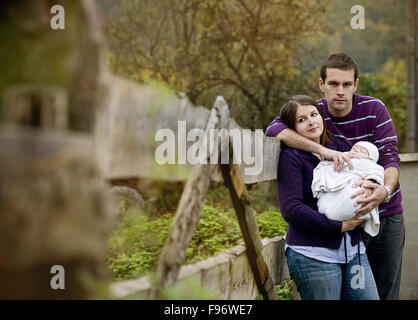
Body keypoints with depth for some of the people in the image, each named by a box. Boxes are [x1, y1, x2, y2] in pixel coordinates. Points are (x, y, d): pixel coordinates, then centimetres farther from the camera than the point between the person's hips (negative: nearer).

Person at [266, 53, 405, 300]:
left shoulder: (374, 109, -8)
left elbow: (390, 158, -15)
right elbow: (274, 129, -27)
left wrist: (385, 191, -38)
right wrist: (322, 150, -41)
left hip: (387, 216, 1)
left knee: (386, 291, 8)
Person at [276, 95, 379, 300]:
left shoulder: (339, 147, 12)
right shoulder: (290, 157, -6)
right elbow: (291, 210, -14)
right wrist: (339, 226, -14)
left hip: (353, 250, 6)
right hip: (313, 255, -6)